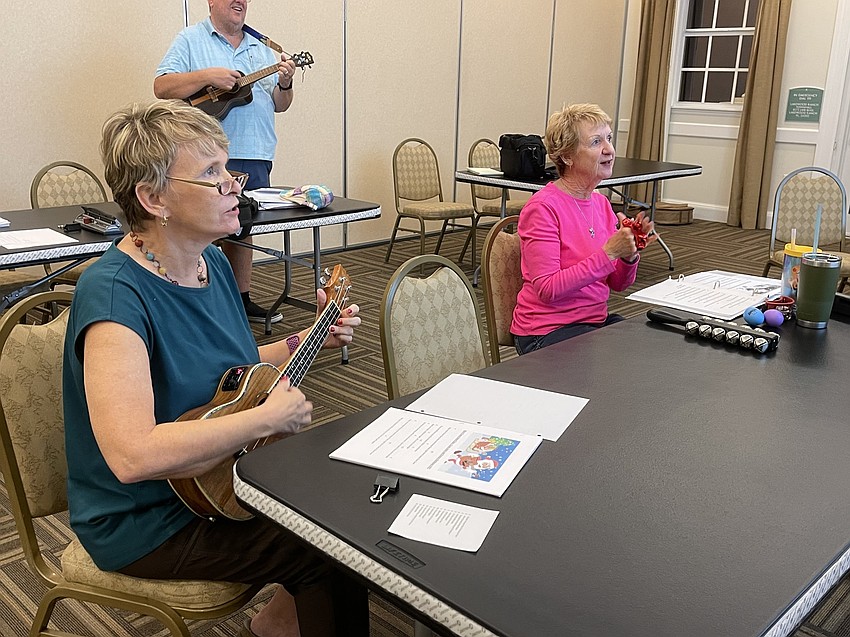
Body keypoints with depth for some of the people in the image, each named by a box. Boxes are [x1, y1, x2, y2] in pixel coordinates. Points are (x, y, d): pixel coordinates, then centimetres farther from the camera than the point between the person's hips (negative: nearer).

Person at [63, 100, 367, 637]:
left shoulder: (213, 261, 1)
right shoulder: (114, 294, -25)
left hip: (222, 474, 8)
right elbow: (131, 456, -37)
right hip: (147, 522, -8)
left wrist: (308, 341, 3)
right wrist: (270, 416, -28)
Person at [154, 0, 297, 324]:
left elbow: (279, 105, 16)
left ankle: (241, 298, 23)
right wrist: (207, 76, -19)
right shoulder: (190, 39, 2)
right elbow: (161, 87, -9)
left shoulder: (261, 48, 17)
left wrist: (284, 84, -5)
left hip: (254, 157, 6)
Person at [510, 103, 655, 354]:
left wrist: (629, 254, -11)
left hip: (597, 320, 8)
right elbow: (547, 289, -22)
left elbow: (617, 283, 10)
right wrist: (608, 253, -24)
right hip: (546, 332, -7)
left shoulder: (602, 204, 7)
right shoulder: (543, 207, -16)